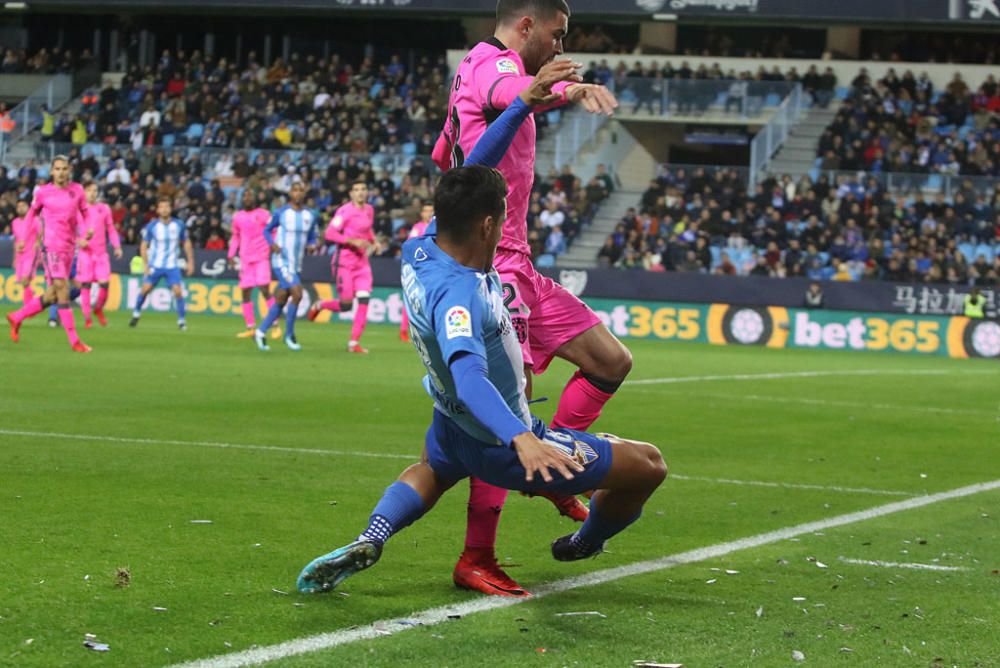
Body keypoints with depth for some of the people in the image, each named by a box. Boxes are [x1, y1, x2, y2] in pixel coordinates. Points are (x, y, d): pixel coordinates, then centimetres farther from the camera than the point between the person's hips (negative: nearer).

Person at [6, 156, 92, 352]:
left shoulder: (77, 190, 6)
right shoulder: (43, 192, -1)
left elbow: (84, 215, 14)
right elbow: (31, 213, 12)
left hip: (69, 246, 5)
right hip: (51, 245, -5)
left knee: (52, 296, 8)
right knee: (62, 290, -14)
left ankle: (17, 317, 29)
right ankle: (74, 341, -14)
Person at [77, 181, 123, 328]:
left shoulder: (104, 208, 10)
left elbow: (111, 229, 15)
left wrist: (117, 246, 4)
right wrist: (80, 240, -15)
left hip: (101, 253, 2)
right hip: (85, 252, -2)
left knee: (104, 283, -8)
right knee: (85, 285, -3)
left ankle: (99, 309, 18)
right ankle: (87, 318, 6)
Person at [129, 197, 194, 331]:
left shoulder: (179, 225, -4)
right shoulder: (151, 226, -7)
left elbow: (186, 243, 9)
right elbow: (143, 246, 0)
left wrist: (190, 261, 5)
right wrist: (146, 265, -7)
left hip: (172, 266, 0)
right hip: (155, 265, 0)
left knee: (178, 291, -12)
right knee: (146, 289, -4)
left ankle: (181, 320, -2)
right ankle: (136, 314, 18)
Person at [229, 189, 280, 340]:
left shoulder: (263, 214, 0)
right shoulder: (237, 217, 11)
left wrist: (271, 251, -9)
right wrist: (231, 255, 14)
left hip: (262, 258, -4)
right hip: (245, 259, 4)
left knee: (265, 290, -13)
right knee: (245, 292, 2)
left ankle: (276, 326, -7)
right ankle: (250, 328, 9)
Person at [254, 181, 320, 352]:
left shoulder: (311, 216, 6)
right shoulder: (281, 213, -5)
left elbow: (312, 237, 15)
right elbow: (267, 230, 6)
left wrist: (312, 245, -7)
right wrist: (272, 244, -12)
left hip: (296, 265, 6)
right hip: (281, 262, -5)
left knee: (281, 301, 10)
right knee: (297, 293, -19)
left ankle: (261, 333, 24)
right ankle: (289, 335, -5)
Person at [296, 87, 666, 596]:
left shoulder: (421, 248, -10)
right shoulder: (456, 295, -36)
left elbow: (471, 171, 3)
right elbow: (469, 373, -53)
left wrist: (524, 104, -1)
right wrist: (521, 439, -68)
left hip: (452, 428, 9)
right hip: (498, 446, -9)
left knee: (430, 472, 43)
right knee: (648, 464, 4)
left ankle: (369, 542, 14)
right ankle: (586, 543, 34)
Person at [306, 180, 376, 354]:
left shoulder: (369, 210, 10)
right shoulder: (345, 211, -13)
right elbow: (329, 234, -18)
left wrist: (372, 241, 10)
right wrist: (353, 241, -23)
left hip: (362, 262, 6)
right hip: (344, 262, -6)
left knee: (364, 300, -6)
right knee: (346, 304, -7)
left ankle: (354, 343, 0)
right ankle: (320, 306, 26)